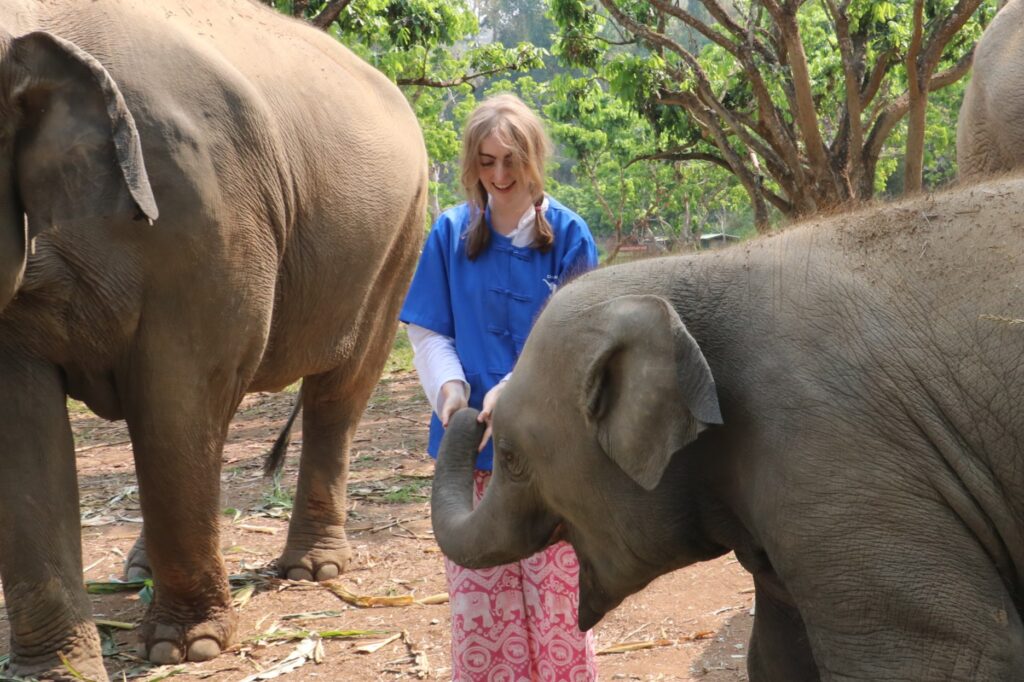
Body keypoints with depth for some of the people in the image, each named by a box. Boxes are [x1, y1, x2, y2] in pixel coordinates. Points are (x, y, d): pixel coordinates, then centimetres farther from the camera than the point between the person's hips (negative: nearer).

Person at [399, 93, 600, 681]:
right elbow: (428, 333, 5)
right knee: (480, 605, 6)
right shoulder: (452, 233, 4)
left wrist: (513, 391, -21)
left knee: (555, 599, 2)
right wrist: (450, 387, -15)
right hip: (472, 443, 2)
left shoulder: (567, 235, -2)